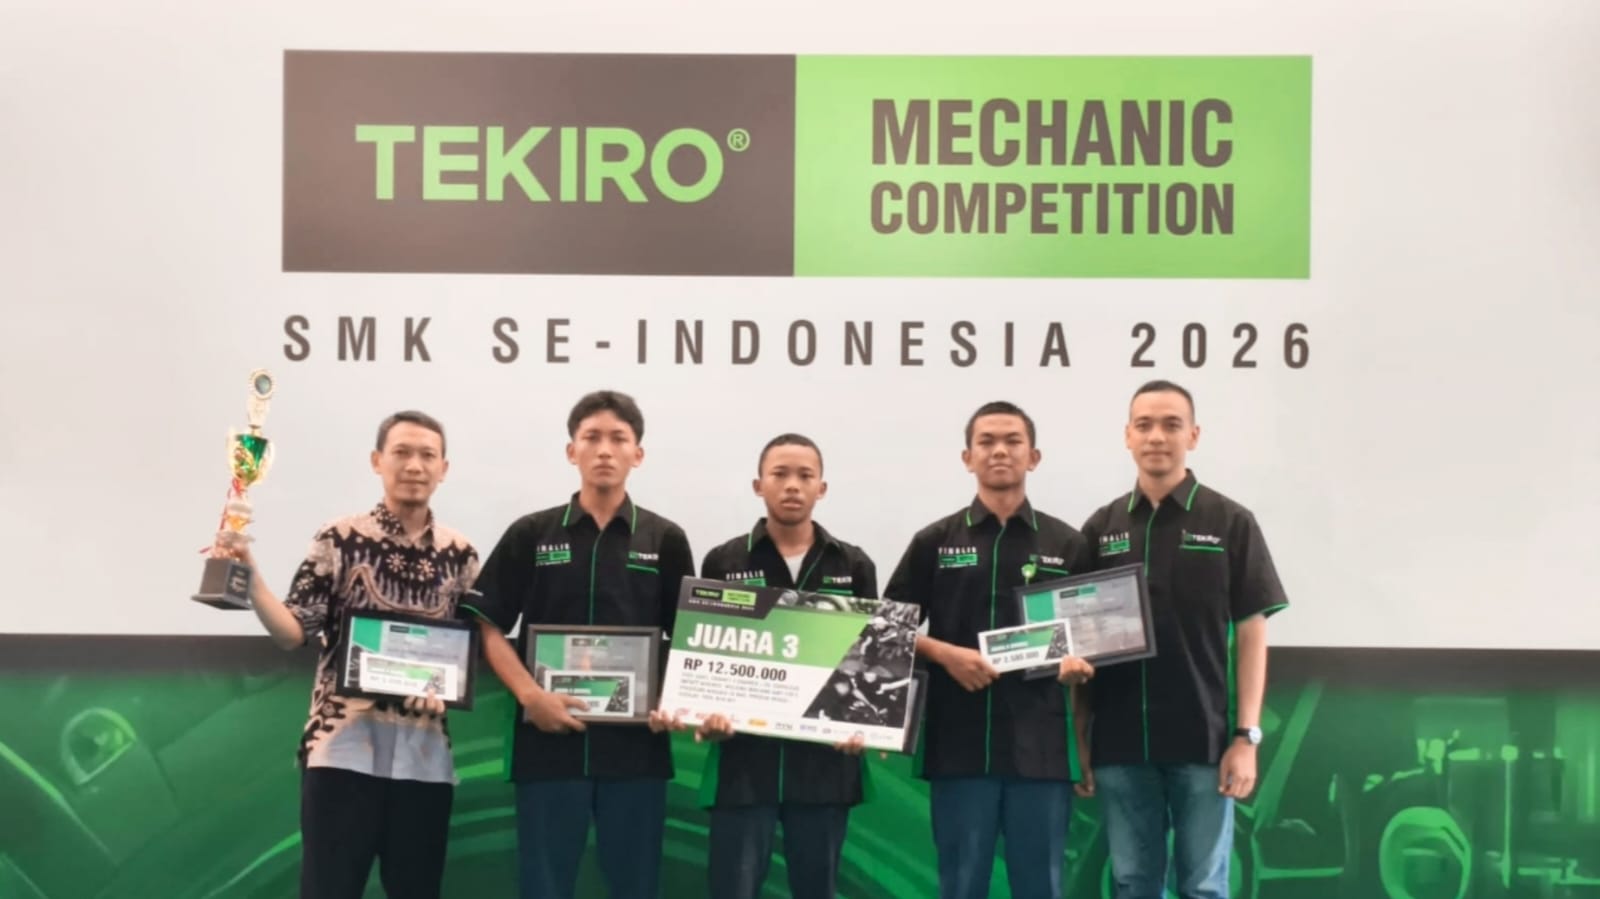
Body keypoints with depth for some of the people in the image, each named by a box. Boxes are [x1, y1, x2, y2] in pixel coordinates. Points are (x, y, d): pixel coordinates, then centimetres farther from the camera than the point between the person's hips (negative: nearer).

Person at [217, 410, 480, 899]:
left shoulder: (460, 554, 8)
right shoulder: (340, 539, -1)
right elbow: (294, 633, -6)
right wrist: (249, 577, -20)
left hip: (424, 752, 4)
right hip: (345, 745, -3)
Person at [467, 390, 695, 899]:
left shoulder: (665, 540, 6)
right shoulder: (530, 534, 5)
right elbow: (489, 628, 3)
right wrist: (530, 694, -11)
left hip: (636, 744, 1)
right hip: (549, 741, 0)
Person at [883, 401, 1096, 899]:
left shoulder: (1068, 544, 9)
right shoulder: (934, 542, 7)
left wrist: (1079, 662, -10)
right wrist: (944, 653, -10)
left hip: (1041, 744, 0)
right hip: (959, 743, 0)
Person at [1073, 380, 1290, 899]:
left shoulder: (1230, 523, 0)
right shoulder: (1101, 528, 7)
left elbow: (1250, 633, -1)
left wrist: (1247, 736, -8)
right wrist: (1080, 738, 5)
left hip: (1204, 742, -2)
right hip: (1119, 745, 2)